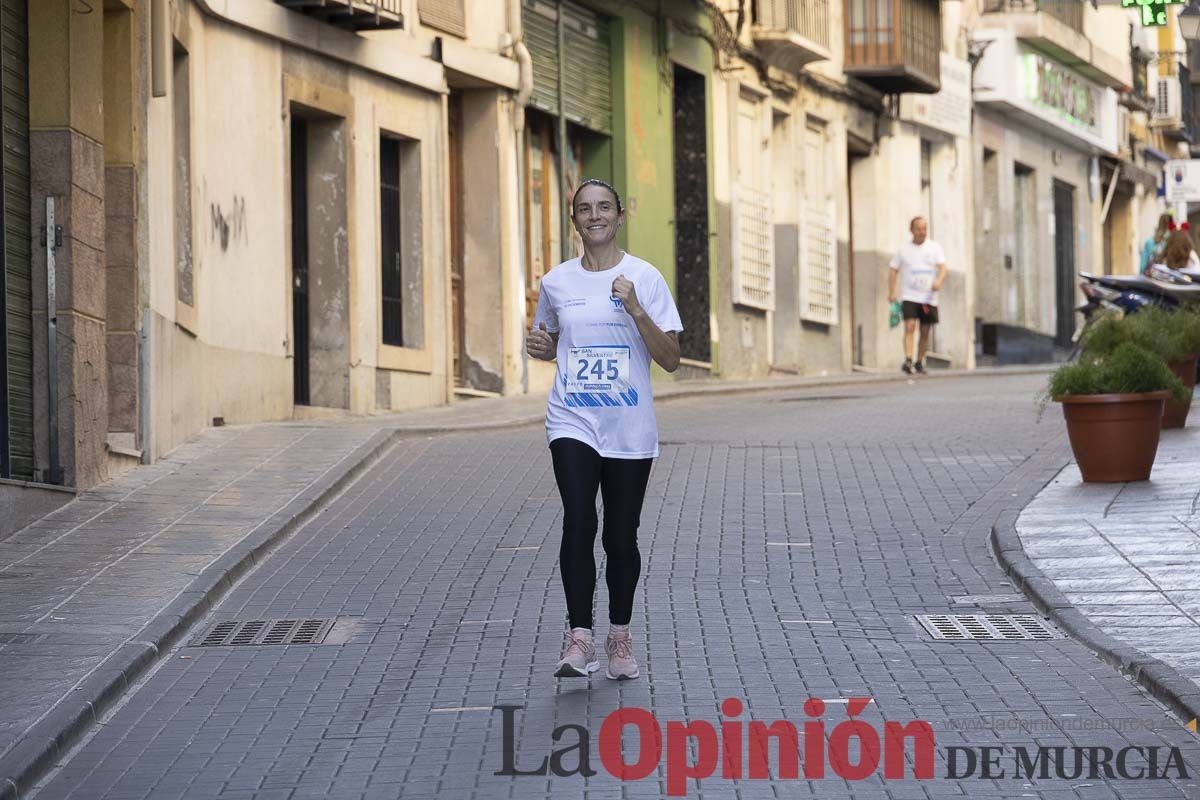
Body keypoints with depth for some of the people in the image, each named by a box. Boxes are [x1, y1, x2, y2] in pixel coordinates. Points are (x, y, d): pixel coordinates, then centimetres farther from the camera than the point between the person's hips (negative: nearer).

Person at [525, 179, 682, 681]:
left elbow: (671, 360, -4)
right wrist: (539, 347, -1)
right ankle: (579, 638, -17)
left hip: (629, 430, 0)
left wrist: (635, 309, -17)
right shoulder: (556, 282, 6)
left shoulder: (645, 278, -1)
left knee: (622, 537, 5)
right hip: (572, 422, 1)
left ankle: (620, 638, 22)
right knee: (578, 521, -18)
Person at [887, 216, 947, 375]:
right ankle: (908, 360, -25)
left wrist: (939, 280, -26)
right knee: (910, 326, -18)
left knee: (925, 332, 6)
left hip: (928, 298, 2)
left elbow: (942, 268, -4)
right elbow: (893, 271, 9)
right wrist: (891, 292, -2)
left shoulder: (935, 248, 6)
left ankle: (920, 362, 20)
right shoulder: (903, 249, 6)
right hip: (909, 296, -2)